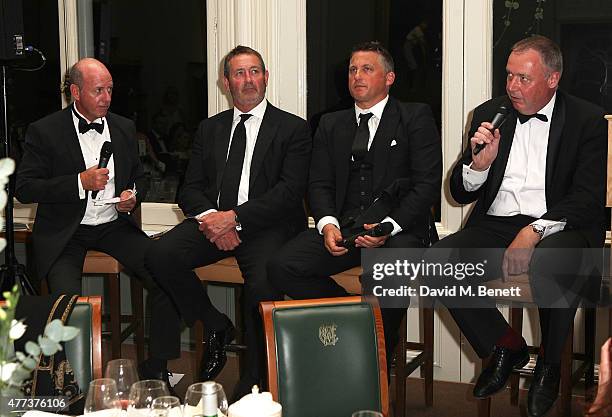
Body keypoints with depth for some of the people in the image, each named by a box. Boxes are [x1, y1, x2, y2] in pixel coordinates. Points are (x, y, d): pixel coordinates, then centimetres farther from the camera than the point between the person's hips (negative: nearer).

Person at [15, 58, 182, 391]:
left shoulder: (124, 129, 13)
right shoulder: (44, 131, -2)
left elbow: (138, 179, 25)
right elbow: (23, 188, -7)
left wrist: (133, 195, 0)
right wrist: (80, 183, -16)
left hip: (114, 226, 4)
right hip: (65, 232, -3)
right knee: (68, 297, -31)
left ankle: (156, 367, -6)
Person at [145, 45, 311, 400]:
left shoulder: (293, 129, 6)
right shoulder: (210, 129, 20)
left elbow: (290, 191, -7)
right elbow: (191, 189, 14)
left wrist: (234, 217, -17)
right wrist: (209, 217, -10)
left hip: (266, 225, -4)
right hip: (214, 221, 4)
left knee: (264, 282, -34)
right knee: (160, 256, -23)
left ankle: (254, 384, -13)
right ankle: (216, 326, 2)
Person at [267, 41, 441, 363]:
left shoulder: (415, 117, 7)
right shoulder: (331, 124, 21)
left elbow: (427, 184, -3)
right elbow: (319, 184, 13)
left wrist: (389, 225, -18)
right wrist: (328, 224, -9)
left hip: (398, 228, -4)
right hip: (342, 227, 4)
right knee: (280, 267, -21)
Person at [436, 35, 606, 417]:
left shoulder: (588, 120, 1)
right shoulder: (490, 115, 12)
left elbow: (589, 200, -9)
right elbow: (460, 194, 11)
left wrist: (534, 231, -22)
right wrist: (479, 162, -10)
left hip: (557, 228, -4)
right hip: (495, 227, 4)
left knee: (548, 266, -38)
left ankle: (549, 363, -6)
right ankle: (505, 346, -1)